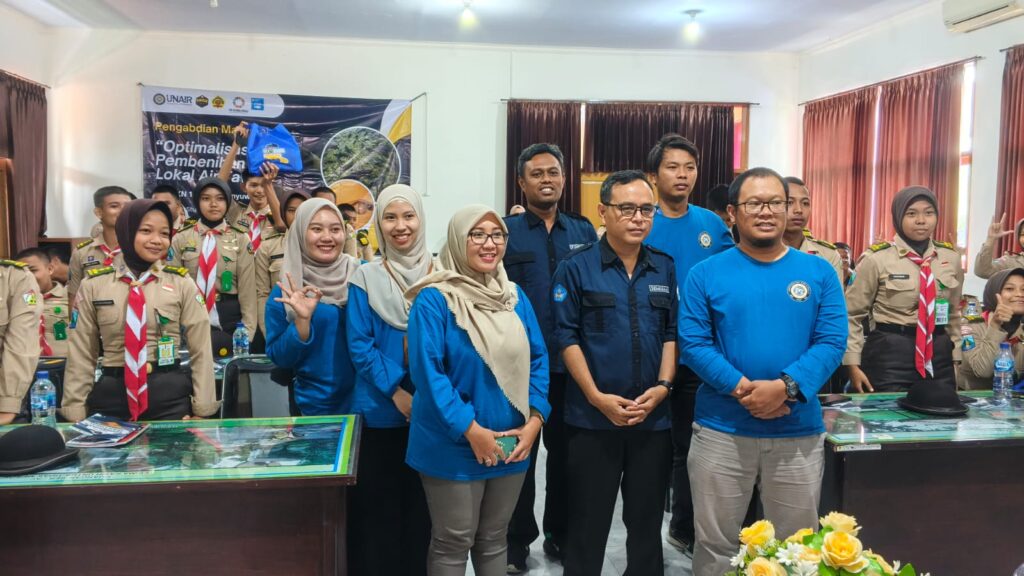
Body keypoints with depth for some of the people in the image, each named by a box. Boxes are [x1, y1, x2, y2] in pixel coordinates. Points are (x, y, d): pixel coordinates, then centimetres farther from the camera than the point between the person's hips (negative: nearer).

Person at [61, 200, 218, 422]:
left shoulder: (182, 284, -1)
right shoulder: (94, 286, 3)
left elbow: (200, 350, 0)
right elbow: (81, 354, 6)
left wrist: (201, 410, -2)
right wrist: (76, 413, 3)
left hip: (170, 396, -1)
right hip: (111, 396, 1)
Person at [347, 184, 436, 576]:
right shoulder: (366, 279, 0)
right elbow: (360, 345, -4)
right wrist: (397, 392, -14)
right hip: (381, 410, -1)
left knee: (425, 504, 10)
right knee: (379, 504, 7)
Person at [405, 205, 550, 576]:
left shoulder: (515, 295, 6)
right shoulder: (434, 298, -13)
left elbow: (537, 359, 5)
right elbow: (427, 370, -19)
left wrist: (535, 419, -7)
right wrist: (470, 429, -21)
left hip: (511, 443, 5)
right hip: (454, 445, -5)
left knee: (494, 539, 19)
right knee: (453, 543, 9)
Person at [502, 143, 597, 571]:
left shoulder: (584, 231, 7)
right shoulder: (505, 231, -3)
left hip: (571, 363, 3)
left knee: (566, 452, 14)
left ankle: (561, 533, 31)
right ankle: (517, 540, 24)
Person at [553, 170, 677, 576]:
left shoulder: (665, 268, 7)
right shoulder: (576, 268, -4)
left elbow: (672, 332, 9)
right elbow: (566, 337, -6)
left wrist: (663, 386, -5)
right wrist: (597, 397, -12)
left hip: (653, 418, 3)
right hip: (592, 418, -3)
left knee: (646, 519, 15)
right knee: (587, 522, 8)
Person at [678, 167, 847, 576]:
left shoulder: (819, 272, 3)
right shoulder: (706, 274, -1)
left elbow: (832, 341, -5)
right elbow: (692, 343, -7)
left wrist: (785, 386, -20)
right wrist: (742, 388, -20)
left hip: (799, 431, 2)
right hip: (721, 430, -1)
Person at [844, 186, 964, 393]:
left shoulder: (950, 257, 7)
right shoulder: (877, 258, -7)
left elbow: (953, 313, 18)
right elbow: (852, 314, -3)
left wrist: (955, 359, 16)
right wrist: (853, 364, -7)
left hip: (939, 354, 5)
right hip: (890, 354, -4)